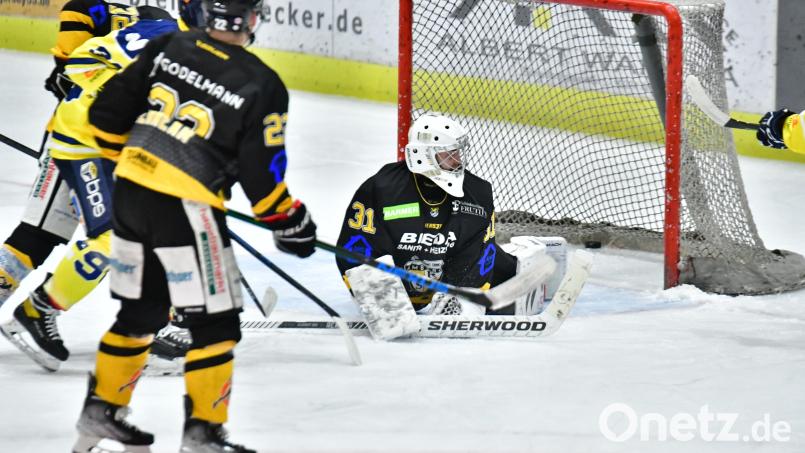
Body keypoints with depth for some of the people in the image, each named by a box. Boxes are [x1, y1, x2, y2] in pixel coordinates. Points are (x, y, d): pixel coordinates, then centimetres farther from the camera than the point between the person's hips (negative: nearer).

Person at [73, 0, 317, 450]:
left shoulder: (167, 47, 4)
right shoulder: (262, 86, -10)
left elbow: (110, 110, 9)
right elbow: (261, 174, -9)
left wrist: (124, 156, 27)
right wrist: (290, 222, 7)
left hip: (130, 193, 7)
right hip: (184, 210, -6)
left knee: (141, 310, 22)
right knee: (216, 324, 4)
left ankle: (101, 412, 30)